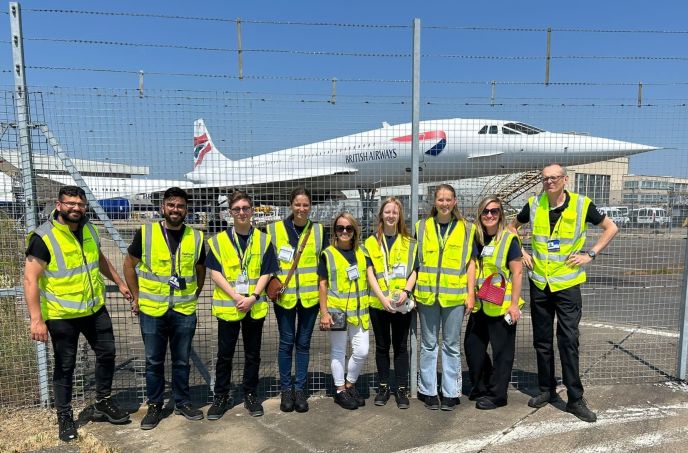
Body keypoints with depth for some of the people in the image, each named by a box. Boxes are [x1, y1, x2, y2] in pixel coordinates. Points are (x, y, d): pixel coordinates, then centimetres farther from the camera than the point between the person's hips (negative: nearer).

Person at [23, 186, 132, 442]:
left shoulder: (89, 229, 2)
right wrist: (36, 319, -23)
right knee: (65, 366, 8)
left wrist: (119, 283, 20)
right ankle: (65, 416, 27)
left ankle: (103, 403, 32)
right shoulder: (43, 238, -17)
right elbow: (30, 279, -19)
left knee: (107, 353, 14)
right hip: (62, 315, -6)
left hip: (95, 308, 6)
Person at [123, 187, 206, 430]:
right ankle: (154, 406, 28)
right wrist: (136, 297, 2)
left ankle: (182, 402, 30)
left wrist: (194, 296, 9)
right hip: (152, 310, -1)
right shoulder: (145, 233, -6)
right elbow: (129, 264, 4)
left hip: (185, 311, 1)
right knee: (154, 361, 12)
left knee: (182, 361, 14)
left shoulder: (196, 238, 0)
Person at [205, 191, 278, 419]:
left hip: (255, 306, 1)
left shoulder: (263, 239, 3)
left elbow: (266, 273, 0)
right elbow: (215, 272, -5)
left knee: (253, 354, 12)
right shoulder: (219, 240, 0)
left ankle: (250, 395, 28)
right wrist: (236, 297, -15)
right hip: (227, 306, -1)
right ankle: (221, 397, 25)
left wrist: (253, 297, -13)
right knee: (225, 354, 9)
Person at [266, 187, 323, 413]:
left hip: (310, 295, 1)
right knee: (286, 342, 6)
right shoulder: (275, 229, -1)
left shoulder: (318, 230, 4)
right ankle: (286, 390, 21)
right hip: (284, 295, -1)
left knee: (303, 342, 10)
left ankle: (300, 389, 22)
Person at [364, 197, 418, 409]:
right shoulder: (371, 242, 4)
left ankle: (402, 389, 17)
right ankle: (383, 386, 23)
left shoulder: (409, 242, 7)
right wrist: (382, 297, -14)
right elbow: (370, 273, -2)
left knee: (400, 346, 8)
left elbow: (414, 270, 3)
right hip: (378, 303, 0)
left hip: (402, 303, 0)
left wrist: (406, 291, -14)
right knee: (382, 346, 11)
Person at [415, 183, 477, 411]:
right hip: (427, 294, 1)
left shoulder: (466, 229, 5)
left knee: (451, 345, 9)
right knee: (428, 344, 9)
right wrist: (413, 291, 3)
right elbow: (415, 261, 8)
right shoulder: (422, 227, 7)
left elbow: (470, 263, 5)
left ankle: (450, 393, 20)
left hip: (454, 295, -1)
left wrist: (471, 293, -1)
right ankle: (428, 391, 20)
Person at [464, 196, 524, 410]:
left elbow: (517, 273, -11)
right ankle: (481, 387, 32)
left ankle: (497, 394, 19)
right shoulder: (477, 238, 7)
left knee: (502, 351, 5)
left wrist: (514, 304, -14)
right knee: (472, 345, 13)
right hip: (480, 305, 6)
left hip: (501, 306, -6)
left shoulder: (509, 239, -10)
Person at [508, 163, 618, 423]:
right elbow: (512, 226, 17)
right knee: (542, 340, 11)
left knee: (568, 341, -2)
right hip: (539, 283, 3)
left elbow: (611, 228, 7)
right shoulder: (534, 205, 0)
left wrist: (591, 254, -3)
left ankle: (575, 399, 11)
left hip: (567, 284, -3)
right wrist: (521, 252, 5)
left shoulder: (582, 205, -6)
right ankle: (547, 389, 27)